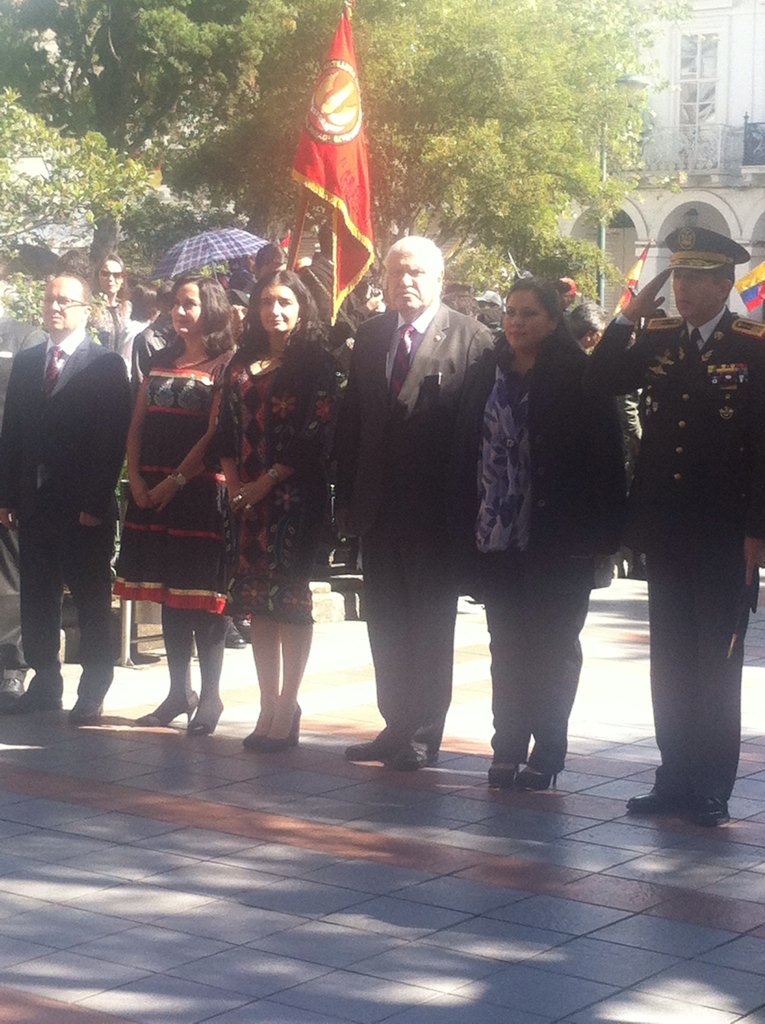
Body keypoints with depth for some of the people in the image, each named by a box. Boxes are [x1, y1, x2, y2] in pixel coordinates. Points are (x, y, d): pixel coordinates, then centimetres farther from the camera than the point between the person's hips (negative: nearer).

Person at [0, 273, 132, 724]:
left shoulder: (107, 365, -4)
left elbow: (113, 440, -9)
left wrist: (96, 502, -15)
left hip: (85, 508, -5)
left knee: (92, 602, 3)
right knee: (37, 600, 10)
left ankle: (93, 692, 10)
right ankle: (45, 682, 20)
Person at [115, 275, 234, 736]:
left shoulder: (225, 365, -4)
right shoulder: (162, 362, 15)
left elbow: (216, 432, -12)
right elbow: (138, 425, 11)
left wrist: (176, 480, -15)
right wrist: (136, 477, -2)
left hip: (200, 488, -6)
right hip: (154, 491, 6)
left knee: (202, 593, -3)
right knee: (168, 592, 9)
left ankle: (210, 695, 5)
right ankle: (180, 693, 17)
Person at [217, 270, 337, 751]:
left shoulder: (315, 361, -2)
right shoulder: (243, 363, 14)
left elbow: (318, 433, -10)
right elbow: (229, 428, 12)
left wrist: (269, 480, -12)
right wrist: (234, 482, -2)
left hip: (294, 492, -5)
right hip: (249, 494, 6)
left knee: (289, 595, -5)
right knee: (258, 599, 6)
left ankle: (287, 710, -1)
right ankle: (269, 707, 11)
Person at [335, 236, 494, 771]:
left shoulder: (471, 338, -8)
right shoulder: (371, 334, 9)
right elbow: (351, 419, 10)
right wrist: (348, 496, 6)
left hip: (436, 506, -5)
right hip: (380, 504, 6)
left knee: (431, 623, 4)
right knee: (386, 623, 12)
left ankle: (424, 734, 14)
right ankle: (396, 726, 23)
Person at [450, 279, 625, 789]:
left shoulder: (579, 377, -6)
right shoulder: (486, 373, 7)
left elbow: (606, 458, -8)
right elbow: (465, 450, 7)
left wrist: (599, 532, -13)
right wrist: (464, 526, 2)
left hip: (558, 541, -4)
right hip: (496, 537, 4)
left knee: (552, 648, 6)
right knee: (507, 646, 10)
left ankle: (546, 753, 15)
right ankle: (508, 750, 18)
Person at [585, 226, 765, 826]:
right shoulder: (656, 341, 8)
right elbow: (599, 384, 0)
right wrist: (629, 316, -7)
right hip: (665, 530, 5)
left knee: (717, 663, 3)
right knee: (671, 663, 11)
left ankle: (712, 790, 11)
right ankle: (675, 780, 20)